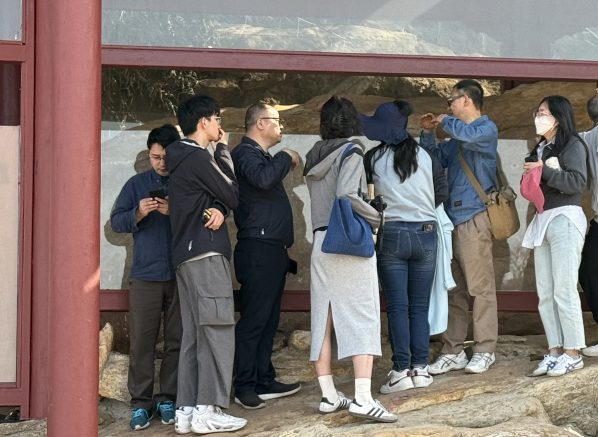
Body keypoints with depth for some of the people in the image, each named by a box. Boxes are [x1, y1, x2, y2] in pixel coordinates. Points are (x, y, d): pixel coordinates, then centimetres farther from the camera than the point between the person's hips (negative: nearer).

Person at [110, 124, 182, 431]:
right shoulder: (137, 184, 8)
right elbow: (116, 222, 5)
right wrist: (137, 214, -14)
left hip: (180, 275, 0)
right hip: (145, 275, 0)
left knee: (176, 340, 3)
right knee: (141, 340, -1)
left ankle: (167, 399, 11)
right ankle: (140, 403, 4)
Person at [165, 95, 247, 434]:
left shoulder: (184, 158, 20)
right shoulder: (198, 157, -10)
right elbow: (233, 195, -5)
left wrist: (219, 210, -8)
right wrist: (223, 149, 3)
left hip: (187, 255, 10)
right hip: (206, 253, -10)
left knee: (194, 334, 7)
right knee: (217, 330, -10)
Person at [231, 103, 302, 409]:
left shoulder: (260, 155, 23)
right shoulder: (246, 152, -9)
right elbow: (262, 179, -30)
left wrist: (284, 243, 23)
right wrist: (287, 158, -13)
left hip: (272, 250, 10)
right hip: (258, 249, -10)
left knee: (268, 321, 11)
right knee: (253, 320, -9)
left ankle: (264, 382, 16)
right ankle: (245, 387, -6)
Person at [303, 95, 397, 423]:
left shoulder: (314, 157, 12)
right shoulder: (350, 152, -7)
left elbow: (321, 198, 11)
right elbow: (347, 193, -21)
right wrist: (376, 218, -9)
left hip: (321, 241, 7)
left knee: (323, 320, 8)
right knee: (363, 319, -7)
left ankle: (328, 395, 11)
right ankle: (363, 399, -15)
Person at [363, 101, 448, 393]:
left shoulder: (373, 158, -4)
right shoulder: (426, 157, 2)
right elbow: (443, 193, 8)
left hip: (390, 234, -2)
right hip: (425, 234, 2)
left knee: (397, 306, 1)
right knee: (420, 306, 8)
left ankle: (401, 371, -1)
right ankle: (420, 368, 6)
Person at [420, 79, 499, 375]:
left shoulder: (487, 129, -3)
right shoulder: (456, 137, 22)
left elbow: (469, 135, -24)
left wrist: (445, 122, -7)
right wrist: (428, 133, 12)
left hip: (474, 218, -8)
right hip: (452, 218, 8)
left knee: (480, 287, -4)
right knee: (454, 289, 8)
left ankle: (485, 350, 2)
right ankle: (452, 352, 11)